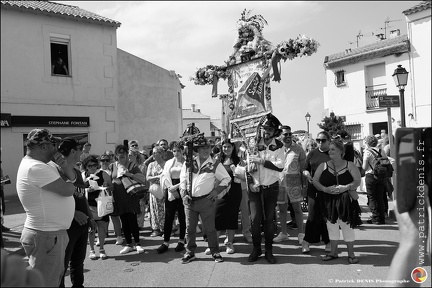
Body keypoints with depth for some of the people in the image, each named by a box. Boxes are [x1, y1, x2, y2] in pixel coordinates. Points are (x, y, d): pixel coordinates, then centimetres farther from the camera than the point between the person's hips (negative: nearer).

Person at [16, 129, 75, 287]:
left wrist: (64, 167, -11)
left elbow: (73, 177, 10)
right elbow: (67, 190, -22)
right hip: (45, 236, -10)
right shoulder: (35, 168, -21)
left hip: (53, 233, 10)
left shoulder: (44, 164, 10)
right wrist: (69, 184, 1)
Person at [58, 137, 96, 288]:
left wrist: (90, 217, 17)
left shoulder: (77, 172, 12)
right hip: (68, 225, -8)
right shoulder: (59, 171, -13)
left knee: (78, 261, 19)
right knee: (62, 264, 2)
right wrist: (75, 213, -25)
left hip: (82, 224, 8)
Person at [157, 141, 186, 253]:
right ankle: (166, 242, 4)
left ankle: (181, 241, 13)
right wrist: (171, 188, -9)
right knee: (168, 216, -1)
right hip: (171, 191, 2)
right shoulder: (168, 163, 14)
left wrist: (177, 186, -14)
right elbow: (165, 176, 5)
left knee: (182, 216, 2)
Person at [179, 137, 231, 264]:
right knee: (189, 228, 8)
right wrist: (184, 194, -1)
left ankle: (215, 252, 16)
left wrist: (216, 191, -2)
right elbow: (183, 180, 11)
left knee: (210, 228, 2)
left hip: (206, 200, -2)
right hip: (189, 201, 2)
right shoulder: (189, 163, 6)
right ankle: (190, 252, 22)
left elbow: (226, 178, 7)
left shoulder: (214, 164, 1)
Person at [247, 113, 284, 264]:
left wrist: (261, 161, -24)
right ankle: (256, 248, 16)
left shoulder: (279, 145, -3)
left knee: (269, 219, 7)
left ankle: (269, 250, 18)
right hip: (255, 186, 0)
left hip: (272, 187, 0)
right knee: (255, 218, -2)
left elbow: (280, 166, -16)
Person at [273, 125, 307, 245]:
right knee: (282, 208, 10)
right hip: (279, 181, 2)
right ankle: (283, 233, 22)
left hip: (294, 181, -2)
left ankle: (301, 234, 11)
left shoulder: (298, 148, -1)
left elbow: (303, 166, 4)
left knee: (297, 208, 1)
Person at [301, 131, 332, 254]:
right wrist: (307, 174, -10)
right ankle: (306, 241, 9)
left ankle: (328, 241, 18)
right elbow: (305, 169, 12)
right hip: (314, 189, 1)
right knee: (313, 214, 0)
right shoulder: (312, 154, 9)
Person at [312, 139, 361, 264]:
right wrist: (325, 189, -15)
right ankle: (333, 252, 24)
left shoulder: (349, 165, 1)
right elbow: (315, 181, 1)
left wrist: (345, 188, -22)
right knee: (331, 226, 10)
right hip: (329, 201, 3)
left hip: (346, 201, -2)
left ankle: (351, 254, 14)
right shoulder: (323, 166, 5)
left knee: (347, 226, 1)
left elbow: (357, 181, -6)